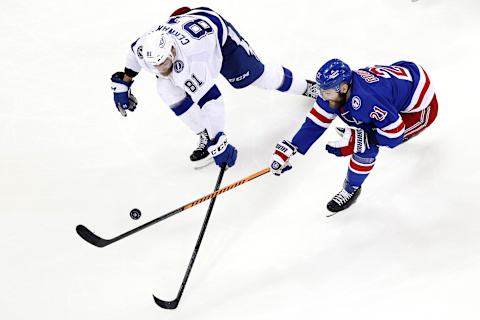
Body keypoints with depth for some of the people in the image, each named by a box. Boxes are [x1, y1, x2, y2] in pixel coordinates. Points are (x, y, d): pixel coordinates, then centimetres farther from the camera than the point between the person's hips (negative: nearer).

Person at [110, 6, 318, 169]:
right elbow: (133, 53, -1)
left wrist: (218, 141, -41)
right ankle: (205, 137, 0)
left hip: (219, 32, -5)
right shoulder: (145, 49, -29)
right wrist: (123, 84, 5)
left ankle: (306, 87, 33)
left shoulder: (190, 61, -46)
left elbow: (209, 101, -43)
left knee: (254, 74, 5)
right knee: (167, 90, -14)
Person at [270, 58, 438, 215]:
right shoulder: (334, 90, -14)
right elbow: (316, 121, -6)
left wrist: (356, 140, -27)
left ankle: (351, 190, 8)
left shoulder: (366, 100, -38)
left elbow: (394, 135, -31)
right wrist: (290, 148, -11)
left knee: (366, 146, -14)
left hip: (422, 108, -8)